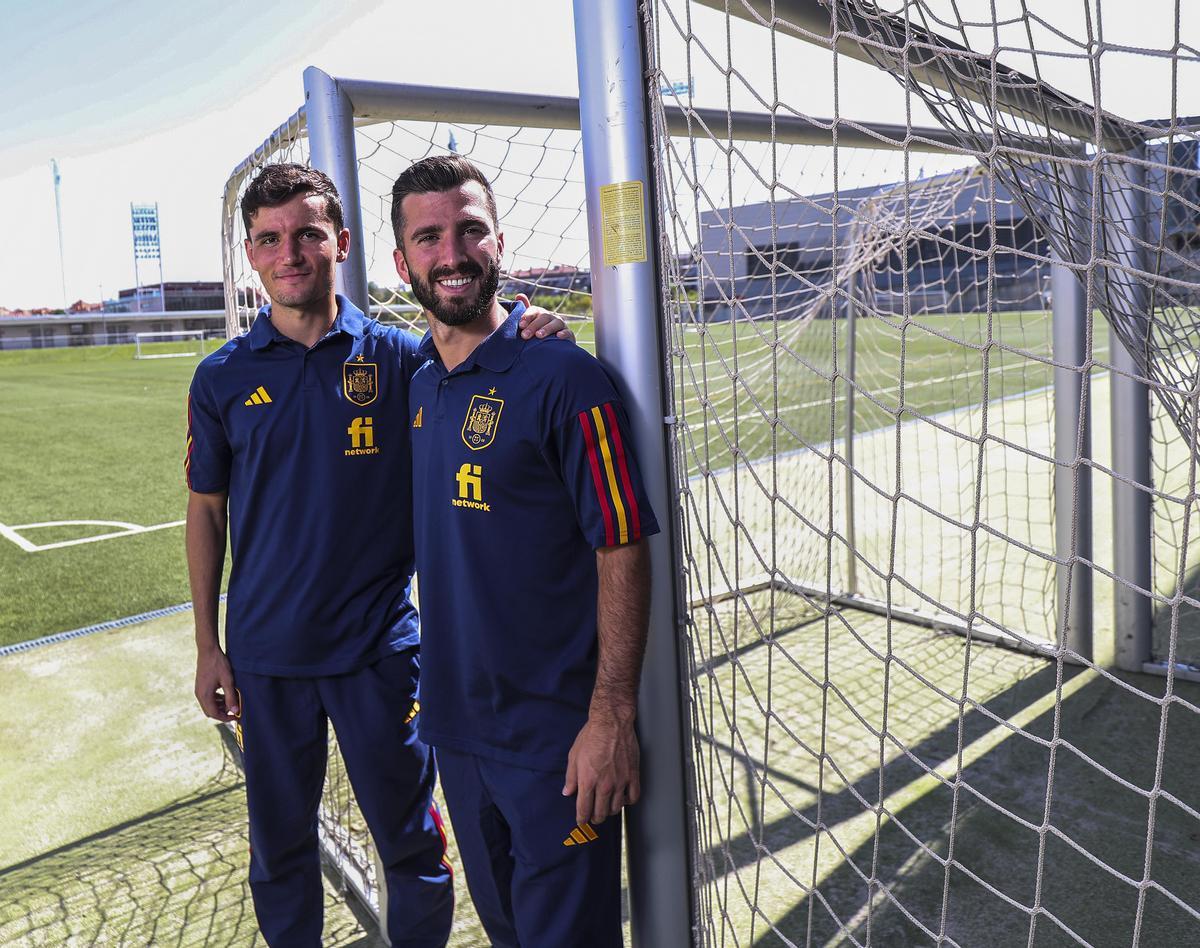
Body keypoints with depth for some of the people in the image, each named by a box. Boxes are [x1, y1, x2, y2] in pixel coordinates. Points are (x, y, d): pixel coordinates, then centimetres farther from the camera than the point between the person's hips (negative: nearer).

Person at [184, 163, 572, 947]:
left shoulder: (399, 357, -5)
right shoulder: (223, 377, 0)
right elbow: (207, 511, 6)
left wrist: (527, 339, -22)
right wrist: (208, 646, 5)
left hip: (378, 648, -1)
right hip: (266, 655, 2)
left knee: (411, 840, 12)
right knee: (279, 845, 17)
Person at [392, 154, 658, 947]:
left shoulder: (563, 377, -16)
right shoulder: (417, 383, 5)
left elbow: (623, 553, -17)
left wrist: (612, 716, -19)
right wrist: (422, 682, 14)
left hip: (555, 732, -6)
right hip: (455, 722, 6)